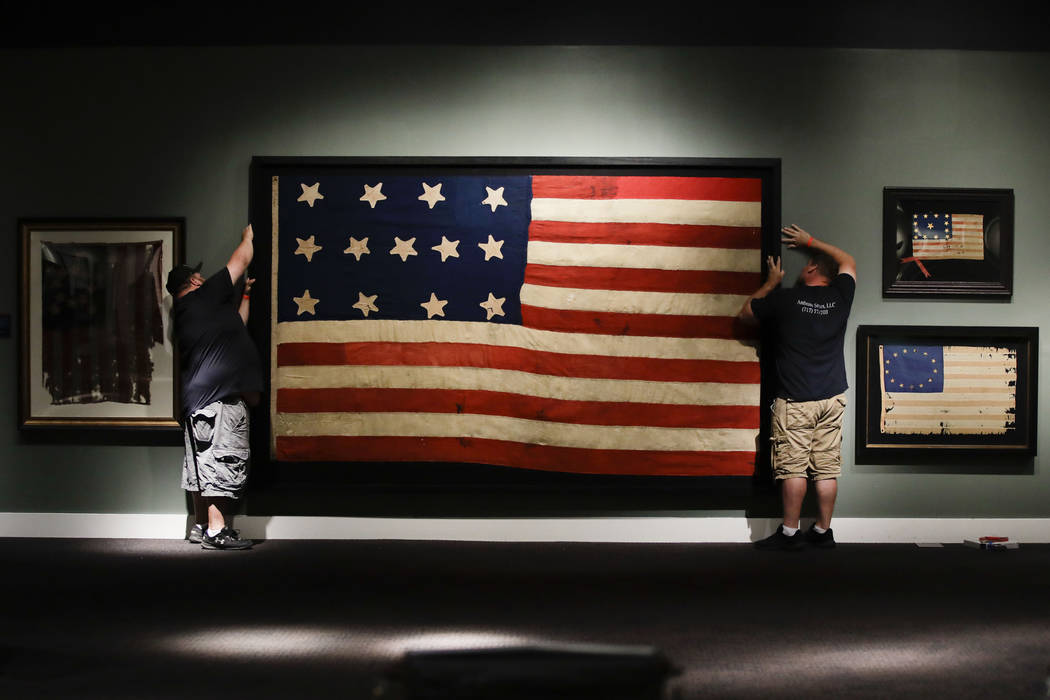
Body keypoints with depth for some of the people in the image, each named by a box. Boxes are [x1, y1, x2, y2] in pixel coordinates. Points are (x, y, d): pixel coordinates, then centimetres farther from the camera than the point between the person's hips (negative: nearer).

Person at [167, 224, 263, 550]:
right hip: (220, 398, -10)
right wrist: (248, 236, 22)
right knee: (221, 461, -11)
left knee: (203, 463, 13)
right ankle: (217, 530, -12)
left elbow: (236, 325, 33)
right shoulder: (203, 298, -4)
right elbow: (241, 261, 5)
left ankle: (200, 525, 19)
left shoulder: (185, 314, 21)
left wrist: (246, 293, 37)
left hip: (199, 398, 10)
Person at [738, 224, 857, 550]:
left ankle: (789, 533, -1)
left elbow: (745, 312, 11)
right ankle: (823, 531, 11)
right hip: (833, 398, 4)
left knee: (793, 468, -3)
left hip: (795, 400, -4)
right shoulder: (840, 297, 4)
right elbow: (848, 261, 26)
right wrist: (810, 241, 31)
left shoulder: (784, 299, -6)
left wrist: (771, 283, 21)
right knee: (827, 469, 6)